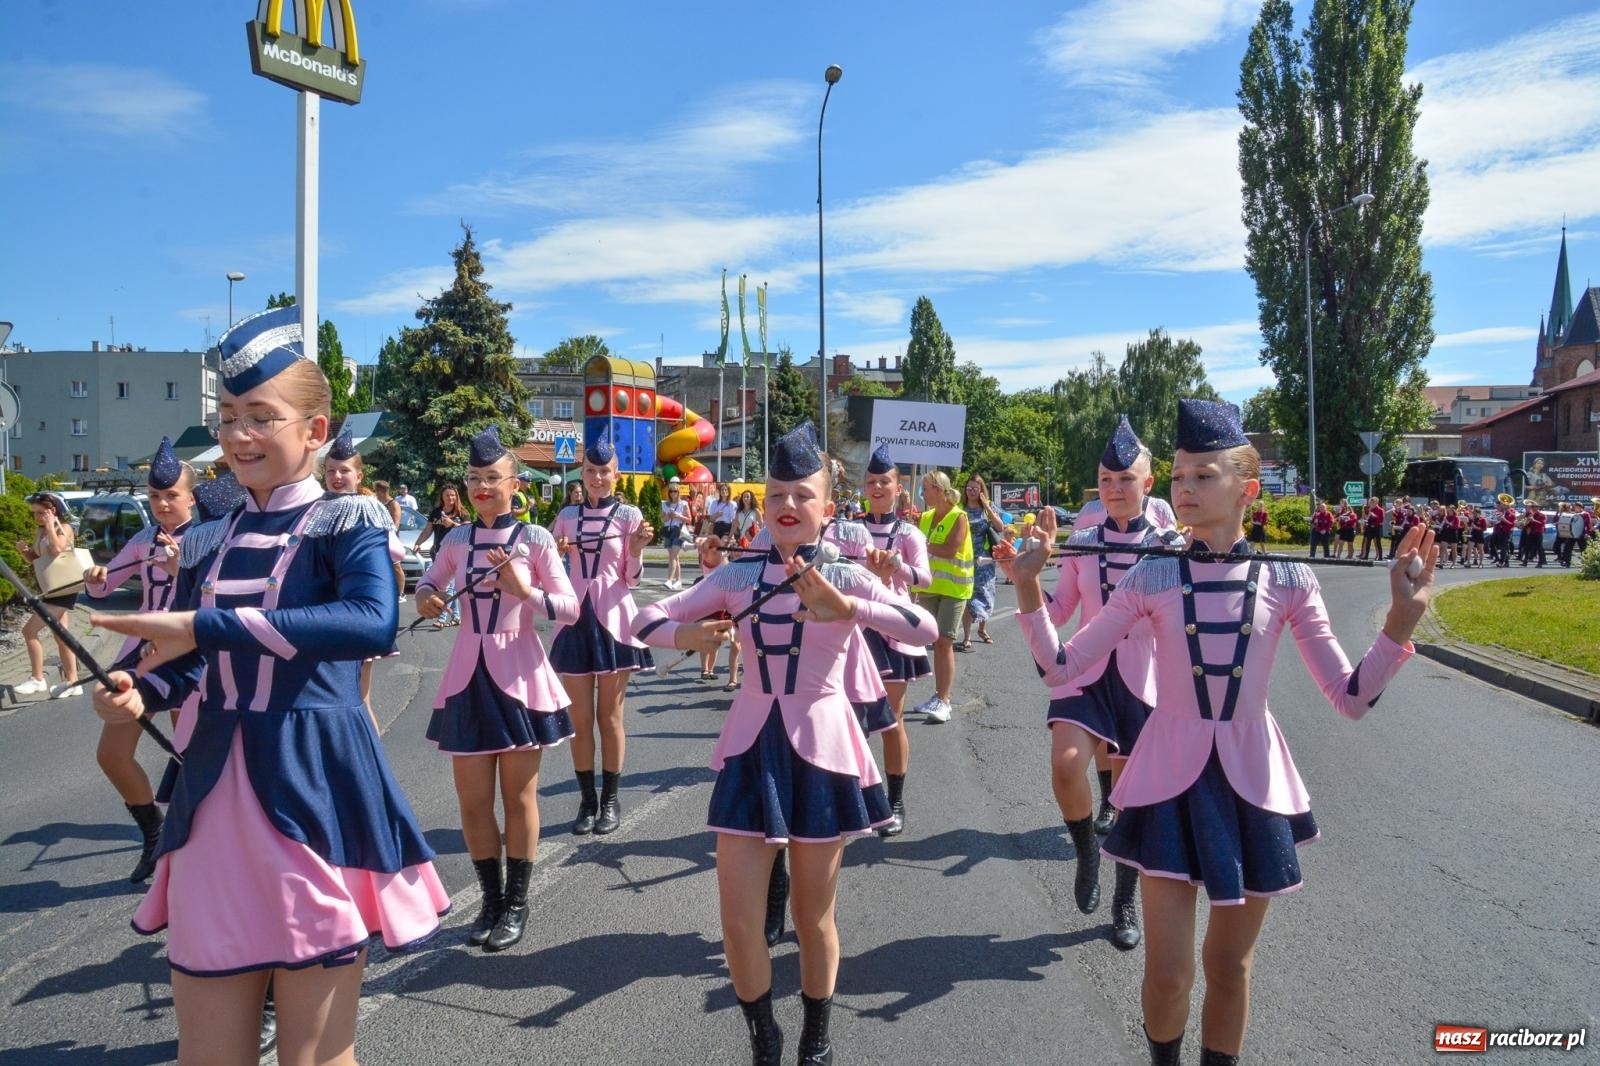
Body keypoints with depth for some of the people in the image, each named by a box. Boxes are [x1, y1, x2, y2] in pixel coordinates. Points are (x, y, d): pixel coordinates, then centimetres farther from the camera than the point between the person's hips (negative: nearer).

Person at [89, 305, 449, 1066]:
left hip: (315, 791, -5)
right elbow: (182, 662, 19)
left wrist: (208, 626, -28)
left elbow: (373, 623, -27)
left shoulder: (346, 522, -7)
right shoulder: (204, 543, 10)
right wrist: (138, 693, -4)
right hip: (215, 795, 5)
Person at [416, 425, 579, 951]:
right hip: (467, 677, 4)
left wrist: (525, 591, -24)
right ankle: (492, 900, 26)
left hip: (519, 678, -3)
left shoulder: (534, 539, -6)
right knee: (472, 801, 8)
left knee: (519, 796, 8)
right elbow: (428, 582, 20)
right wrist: (425, 597, -3)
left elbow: (571, 608, -9)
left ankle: (516, 903, 23)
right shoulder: (456, 539, 4)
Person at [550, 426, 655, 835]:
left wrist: (636, 550, -18)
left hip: (613, 620, -3)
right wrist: (555, 553, -6)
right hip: (575, 620, 3)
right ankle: (587, 800, 18)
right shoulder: (567, 516, 7)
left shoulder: (629, 516, -1)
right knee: (580, 719, 6)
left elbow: (632, 580, 0)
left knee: (610, 716, 6)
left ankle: (610, 799, 17)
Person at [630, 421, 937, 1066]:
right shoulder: (739, 575, 0)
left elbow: (926, 629, -21)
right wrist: (688, 635, -19)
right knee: (738, 921, 3)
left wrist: (846, 609, -34)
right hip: (752, 749, 2)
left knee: (813, 917, 11)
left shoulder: (844, 577, -6)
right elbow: (647, 619, 3)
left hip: (820, 751, -2)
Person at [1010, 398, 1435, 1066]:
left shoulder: (1287, 580, -4)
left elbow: (1351, 698, -4)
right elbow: (1061, 668, -5)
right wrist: (1028, 589, -16)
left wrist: (1402, 618, -16)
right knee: (1168, 975, 1)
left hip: (1251, 781, 1)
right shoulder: (1150, 578, -6)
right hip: (1171, 777, -1)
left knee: (1229, 965, 14)